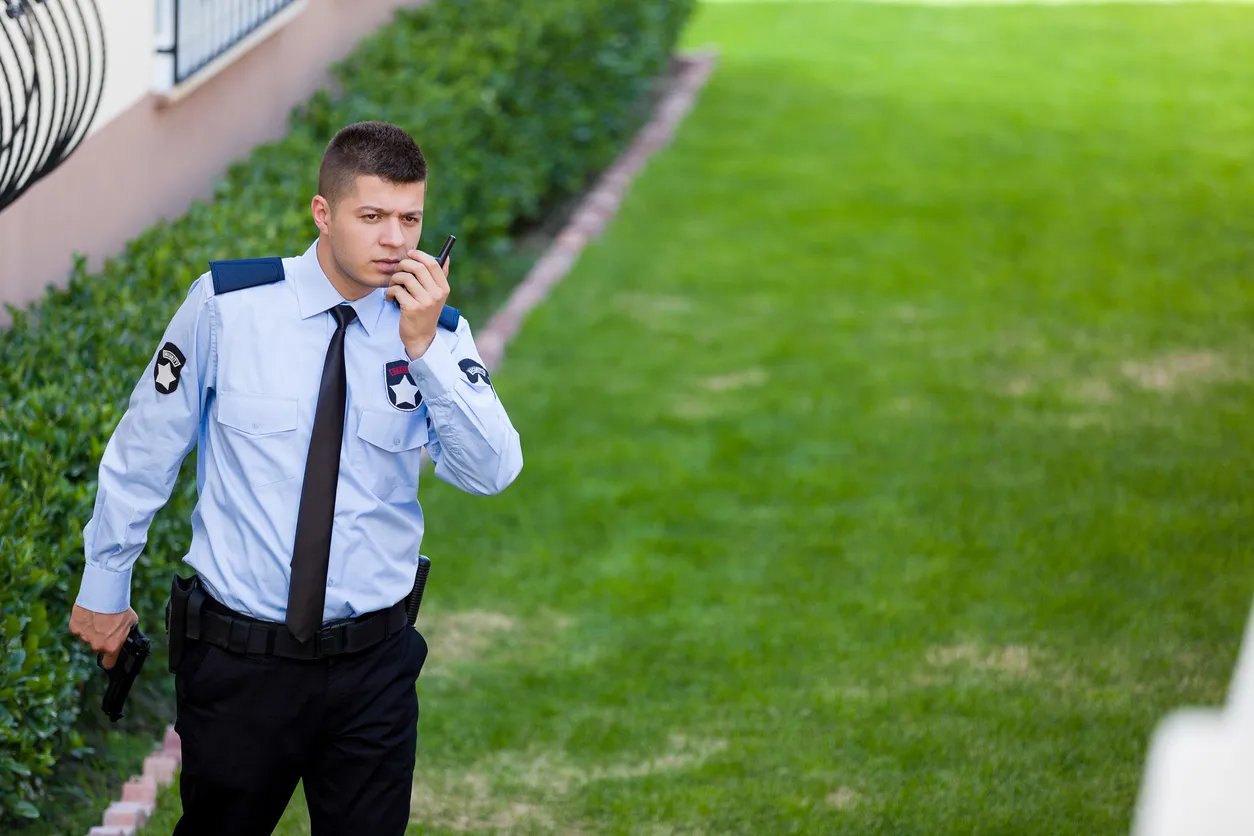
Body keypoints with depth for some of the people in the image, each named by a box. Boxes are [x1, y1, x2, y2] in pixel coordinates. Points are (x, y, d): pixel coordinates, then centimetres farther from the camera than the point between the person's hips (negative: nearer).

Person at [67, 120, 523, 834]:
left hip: (373, 665, 2)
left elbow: (492, 472, -14)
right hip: (237, 660, -2)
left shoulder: (441, 333, -2)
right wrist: (104, 588, 8)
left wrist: (425, 348, -24)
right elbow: (144, 450, 1)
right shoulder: (226, 306, -8)